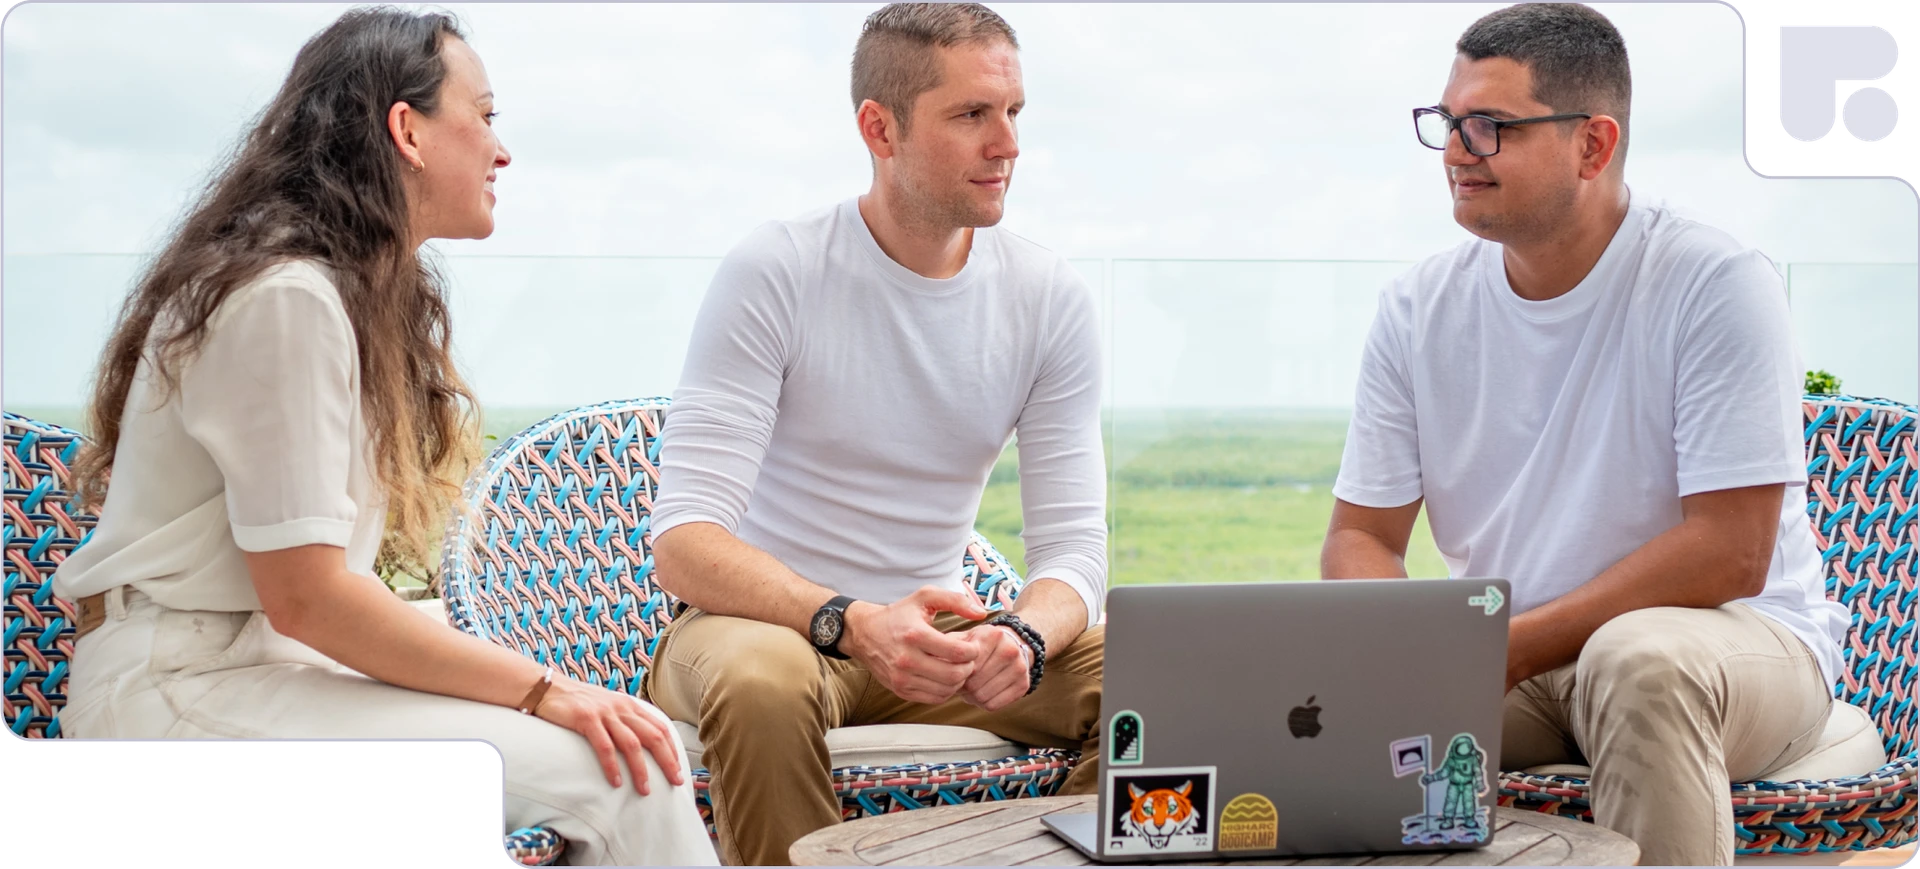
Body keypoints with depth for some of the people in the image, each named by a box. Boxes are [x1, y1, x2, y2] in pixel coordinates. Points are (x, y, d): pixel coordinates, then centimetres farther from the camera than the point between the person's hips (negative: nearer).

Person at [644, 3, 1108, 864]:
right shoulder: (774, 273, -14)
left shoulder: (1051, 299, -2)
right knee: (762, 679, -38)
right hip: (769, 620, -3)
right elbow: (683, 543, -21)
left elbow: (1073, 542, -6)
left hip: (929, 629, 4)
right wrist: (853, 623, -38)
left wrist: (1025, 635, -30)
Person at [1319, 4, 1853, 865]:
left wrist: (1515, 646, -22)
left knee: (1637, 658, -38)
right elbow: (1360, 536, 4)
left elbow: (1729, 554, -18)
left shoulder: (1717, 285, -14)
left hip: (1736, 639, -4)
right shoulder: (1419, 308, 2)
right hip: (1506, 664, 4)